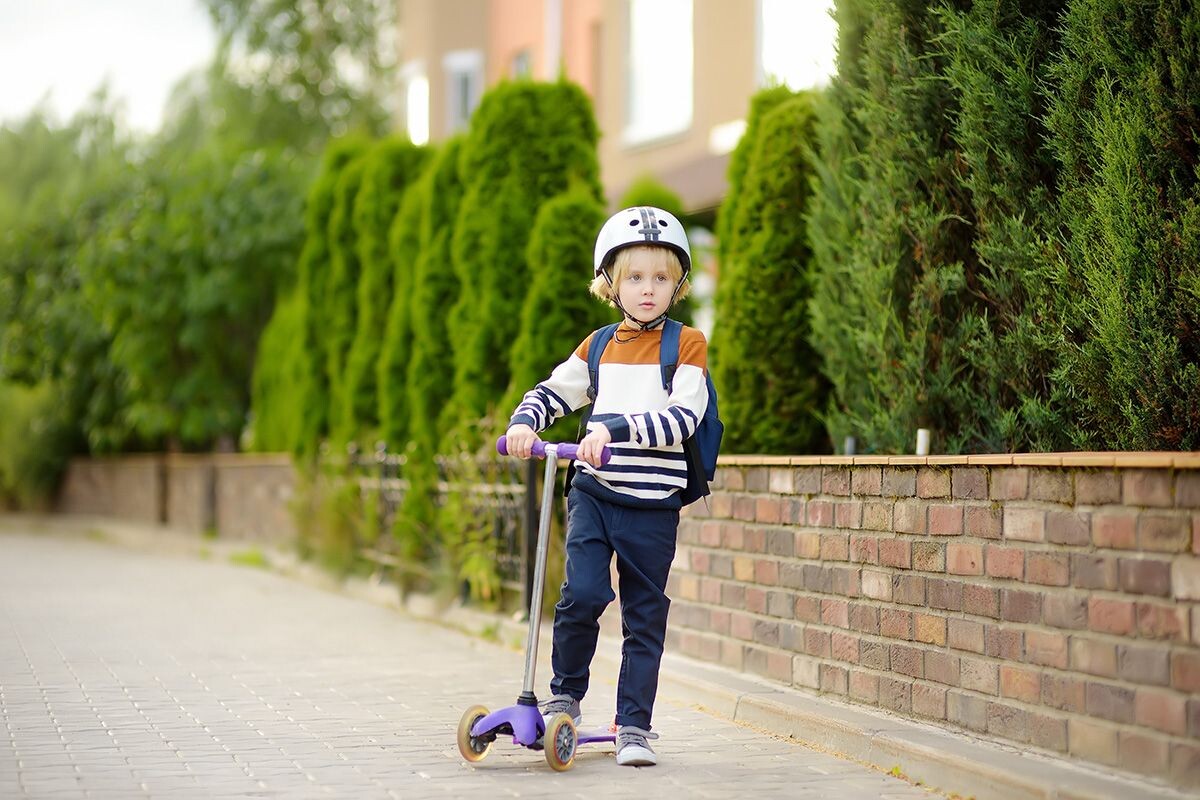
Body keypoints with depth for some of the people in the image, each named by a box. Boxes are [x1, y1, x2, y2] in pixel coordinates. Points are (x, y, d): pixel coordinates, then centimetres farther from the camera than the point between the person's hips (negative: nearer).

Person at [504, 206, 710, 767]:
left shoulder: (687, 344, -2)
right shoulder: (599, 347, 11)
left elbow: (682, 417, -15)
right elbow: (552, 392, 18)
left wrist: (614, 429, -26)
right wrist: (524, 422, -4)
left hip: (652, 505, -2)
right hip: (593, 492, 2)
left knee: (645, 617, 3)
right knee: (582, 593, -15)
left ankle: (634, 726, 14)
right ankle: (565, 694, 7)